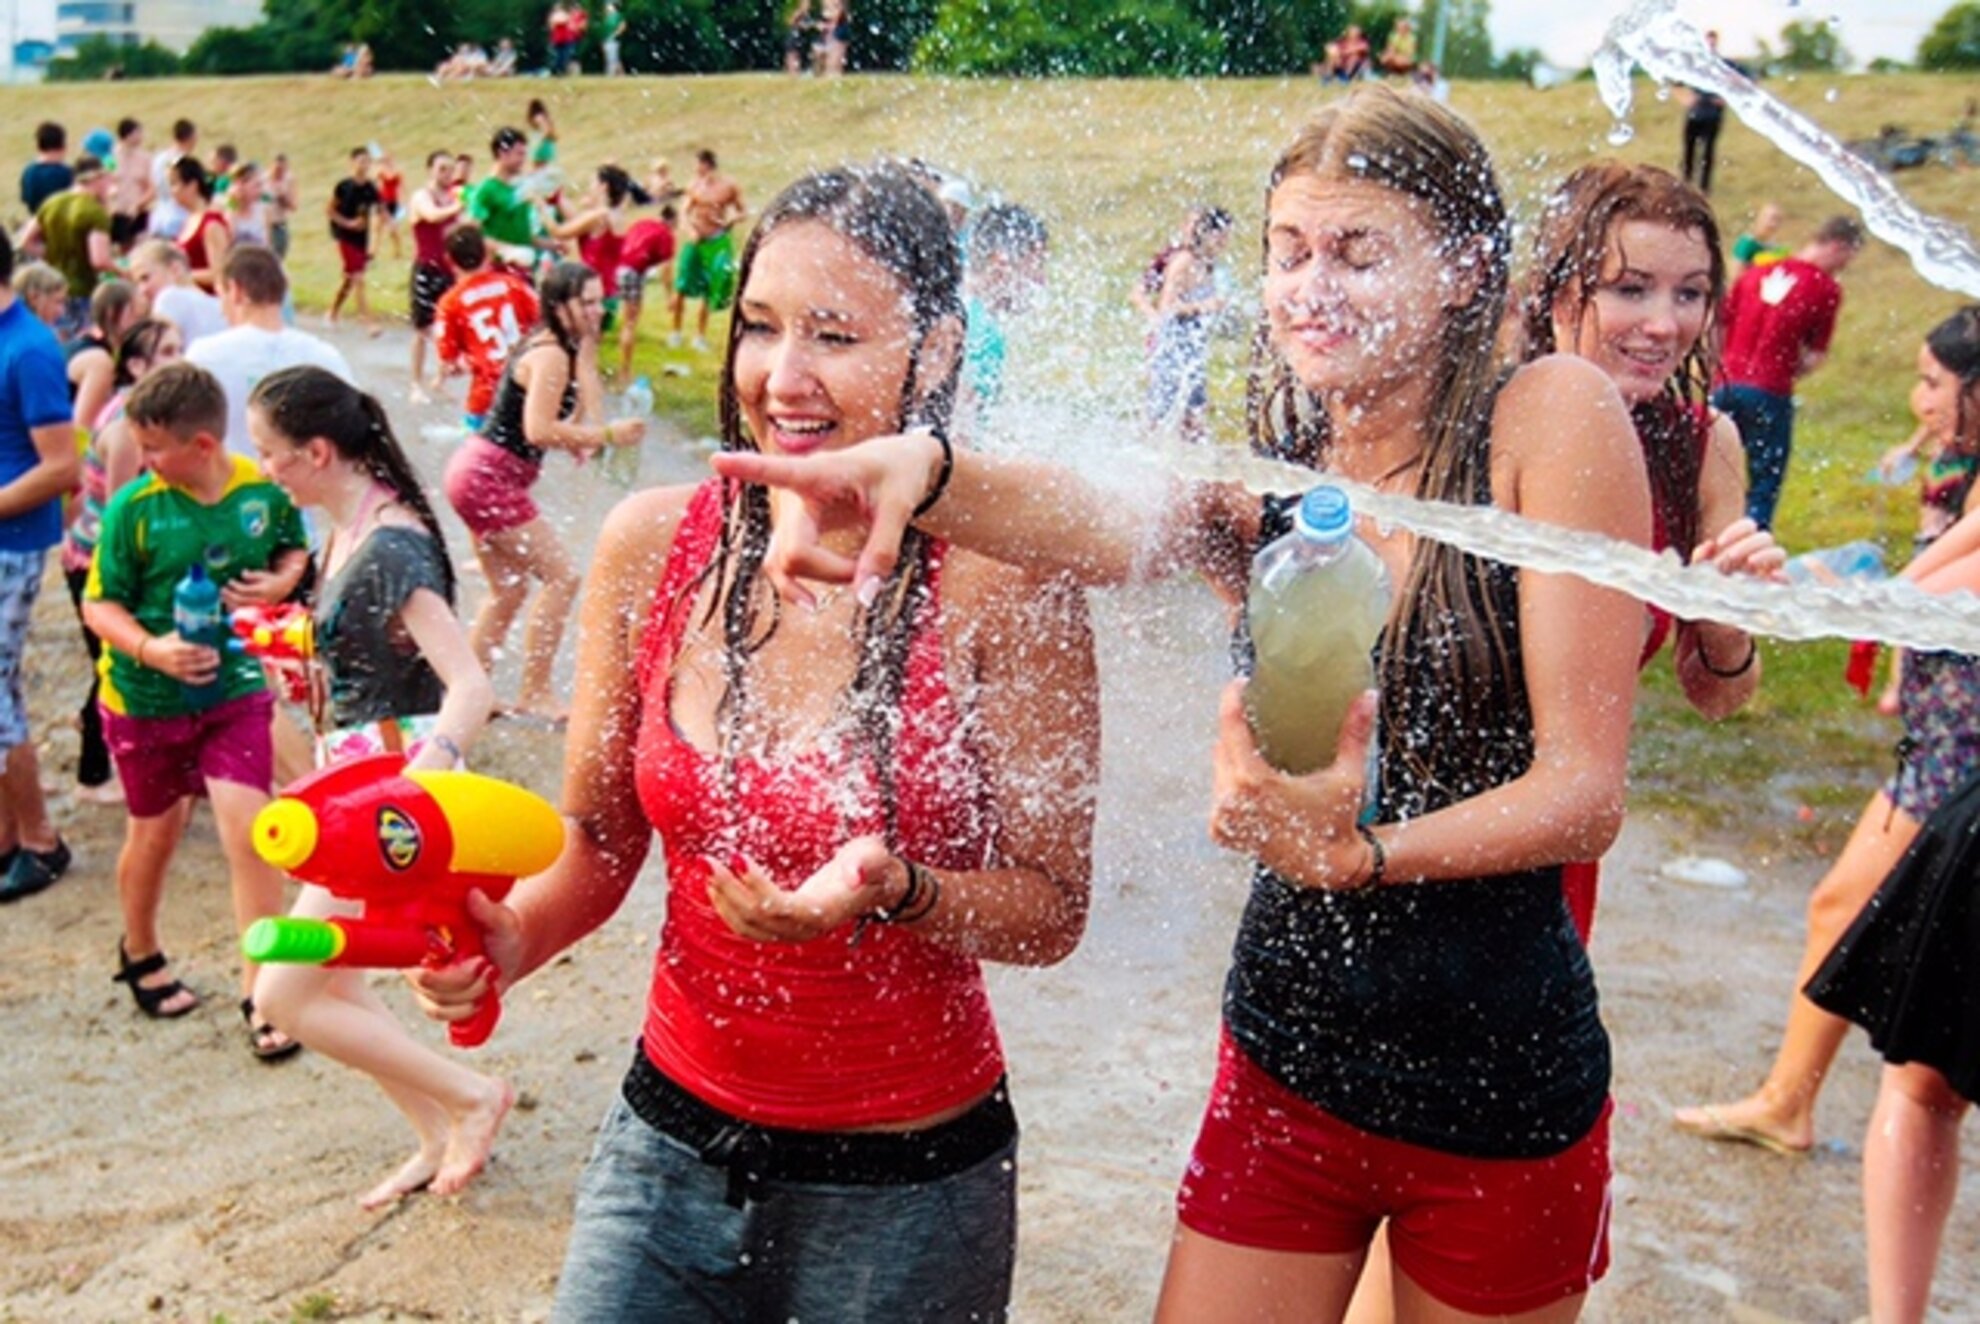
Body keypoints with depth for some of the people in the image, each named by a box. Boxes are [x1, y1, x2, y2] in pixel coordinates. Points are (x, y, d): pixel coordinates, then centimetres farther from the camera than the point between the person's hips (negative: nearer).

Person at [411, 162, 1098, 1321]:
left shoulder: (1000, 581, -17)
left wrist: (896, 895, -28)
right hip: (671, 1144, 3)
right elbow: (598, 842, 4)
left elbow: (1052, 909, -10)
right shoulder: (652, 544, -6)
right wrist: (509, 938, -15)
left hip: (907, 1184, -2)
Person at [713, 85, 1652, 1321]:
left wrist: (1364, 854, -33)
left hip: (1507, 1092, -2)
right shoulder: (1268, 477, -2)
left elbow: (1586, 788, -17)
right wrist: (924, 467, -46)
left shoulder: (1551, 415, -13)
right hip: (1289, 1066, 3)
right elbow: (1107, 529, -26)